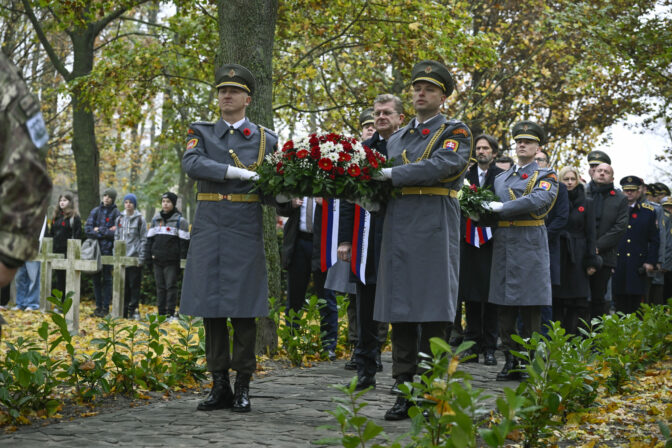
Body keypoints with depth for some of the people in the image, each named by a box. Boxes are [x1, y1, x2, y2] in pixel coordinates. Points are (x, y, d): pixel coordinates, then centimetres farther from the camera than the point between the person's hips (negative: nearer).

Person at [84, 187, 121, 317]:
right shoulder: (96, 211, 11)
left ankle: (105, 308, 0)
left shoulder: (115, 212, 0)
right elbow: (87, 229, 2)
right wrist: (106, 232, -9)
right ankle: (98, 306, 14)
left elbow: (116, 232, -10)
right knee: (96, 278, 7)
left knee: (107, 278, -3)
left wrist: (99, 230, -6)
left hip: (108, 249, -4)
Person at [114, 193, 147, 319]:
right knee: (123, 284, 6)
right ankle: (123, 310, 12)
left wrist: (141, 257, -8)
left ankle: (133, 309, 3)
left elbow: (143, 239, -2)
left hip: (134, 257, -4)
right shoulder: (120, 219, 13)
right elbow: (116, 237, 17)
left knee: (134, 284, -3)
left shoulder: (140, 219, 0)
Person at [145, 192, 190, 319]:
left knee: (171, 286, -5)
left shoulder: (180, 221, 0)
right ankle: (161, 313, 11)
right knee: (160, 287, 7)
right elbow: (150, 239, 16)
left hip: (172, 261, -4)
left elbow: (184, 242, -4)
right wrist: (148, 258, 10)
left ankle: (171, 313, -1)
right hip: (157, 260, 4)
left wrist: (183, 260, -10)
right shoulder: (156, 219, 14)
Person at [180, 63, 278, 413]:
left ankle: (243, 388, 7)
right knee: (211, 309, 3)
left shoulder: (266, 139, 10)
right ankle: (220, 386, 11)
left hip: (245, 227, -1)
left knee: (243, 309, -1)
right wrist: (237, 172, -20)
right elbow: (191, 164, -10)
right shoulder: (201, 132, 10)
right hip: (209, 226, 1)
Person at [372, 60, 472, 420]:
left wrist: (390, 174, -15)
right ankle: (405, 394, 10)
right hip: (398, 232, 5)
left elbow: (440, 166, -16)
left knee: (432, 315, -5)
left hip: (434, 231, -5)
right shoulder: (396, 139, 21)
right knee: (400, 315, 4)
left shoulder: (456, 133, 3)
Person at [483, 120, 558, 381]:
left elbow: (538, 200, -17)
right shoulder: (500, 178, 19)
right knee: (505, 306, 4)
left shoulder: (546, 176, 2)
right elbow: (492, 211, 22)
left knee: (530, 307, -3)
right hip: (503, 244, 5)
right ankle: (510, 362, 10)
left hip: (530, 245, -5)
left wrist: (501, 208, -17)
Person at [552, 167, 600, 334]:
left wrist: (591, 261, -3)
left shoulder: (586, 203, 6)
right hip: (557, 256, 1)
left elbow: (590, 233, 3)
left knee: (578, 302, -4)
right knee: (557, 301, 1)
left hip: (577, 256, -1)